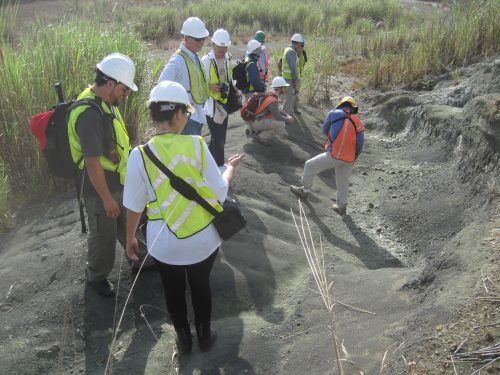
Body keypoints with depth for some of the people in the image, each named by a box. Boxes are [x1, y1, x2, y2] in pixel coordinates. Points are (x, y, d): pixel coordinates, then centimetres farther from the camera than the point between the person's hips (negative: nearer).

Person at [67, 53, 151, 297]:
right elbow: (92, 162, -28)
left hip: (119, 180, 9)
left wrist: (128, 170, 21)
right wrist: (107, 198, -22)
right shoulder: (90, 114, -31)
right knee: (103, 235, 11)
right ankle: (96, 276, 33)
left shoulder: (105, 102, 0)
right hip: (100, 187, -9)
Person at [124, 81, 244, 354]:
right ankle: (204, 335, 44)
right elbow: (220, 192, -10)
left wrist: (129, 238, 10)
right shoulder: (196, 145, -17)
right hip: (202, 240, 0)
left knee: (173, 291, 24)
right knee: (201, 286, 25)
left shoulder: (140, 155, -16)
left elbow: (134, 205, -6)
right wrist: (231, 167, 10)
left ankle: (183, 338, 44)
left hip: (165, 244, 0)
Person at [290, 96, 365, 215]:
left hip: (334, 155, -5)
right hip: (349, 159, 5)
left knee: (310, 166, 15)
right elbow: (359, 145, 10)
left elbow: (325, 130, 13)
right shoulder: (358, 123, 9)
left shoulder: (334, 113, 0)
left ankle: (304, 190, 27)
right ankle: (342, 206, 36)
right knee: (343, 182, 23)